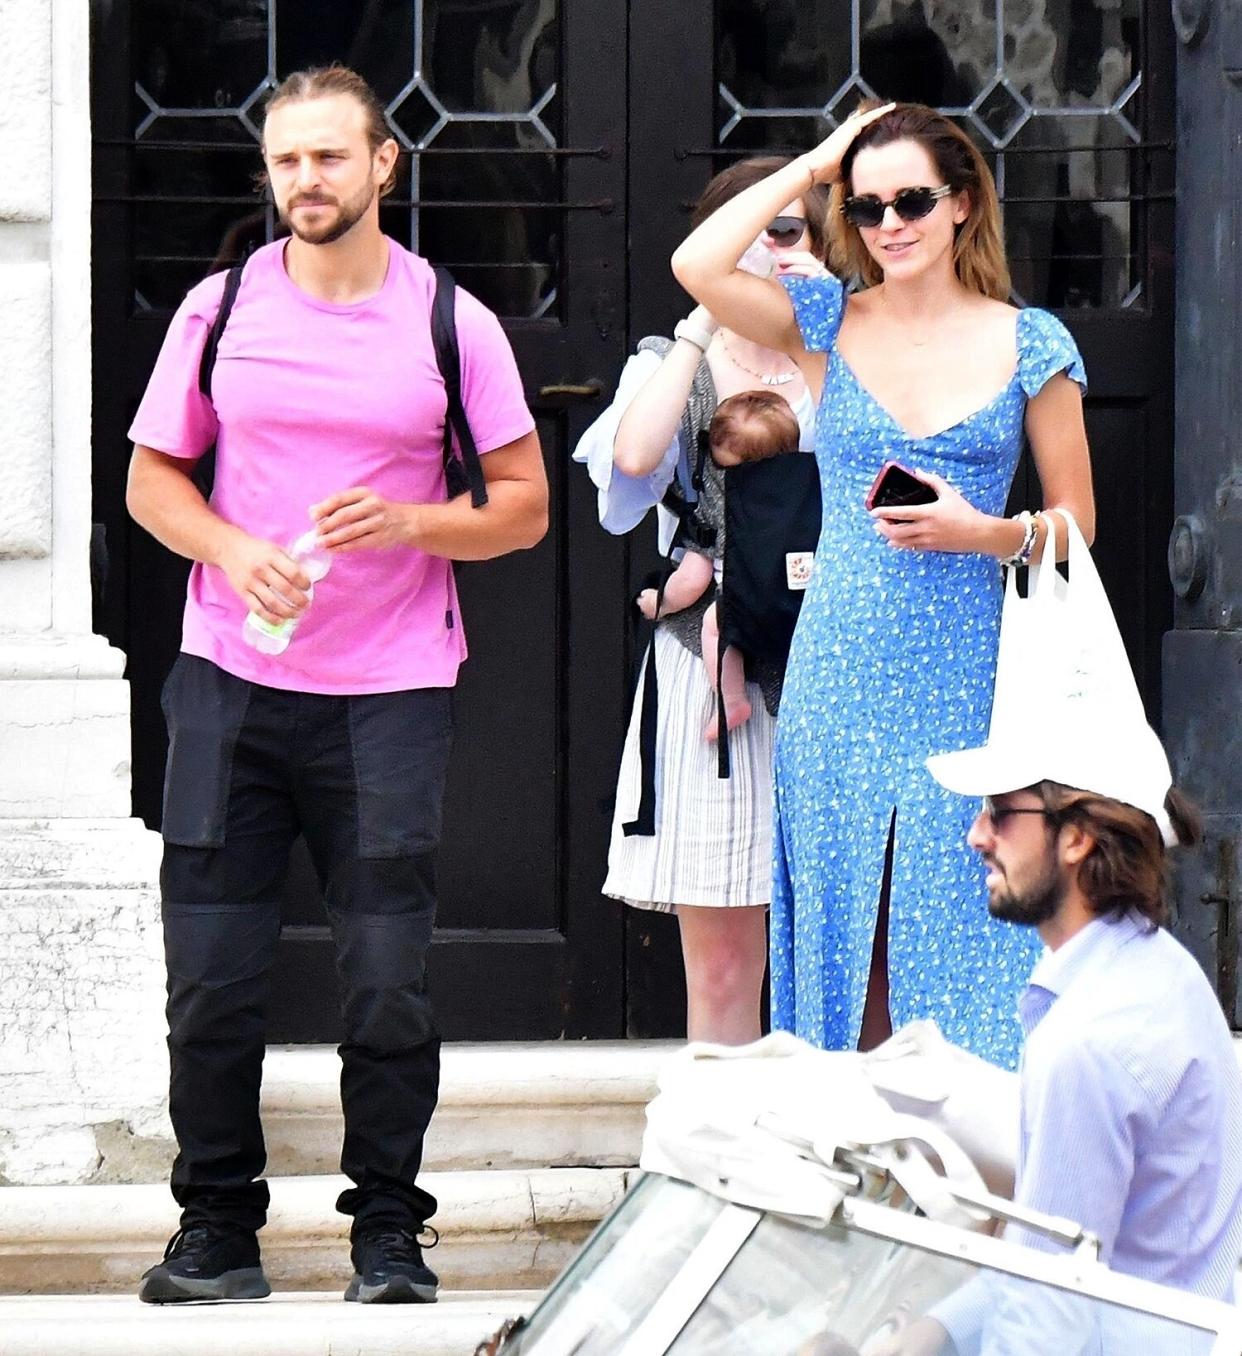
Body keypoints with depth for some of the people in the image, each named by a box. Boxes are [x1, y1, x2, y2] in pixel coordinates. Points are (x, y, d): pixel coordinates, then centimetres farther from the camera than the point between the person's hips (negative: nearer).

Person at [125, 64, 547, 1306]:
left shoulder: (452, 324, 3)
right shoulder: (218, 311, 6)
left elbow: (524, 506, 5)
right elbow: (152, 479, 12)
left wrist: (407, 524, -13)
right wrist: (230, 550, -8)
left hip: (390, 695, -1)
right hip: (228, 681, 1)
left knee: (388, 986, -4)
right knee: (210, 976, -1)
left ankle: (388, 1234, 9)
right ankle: (216, 1226, 12)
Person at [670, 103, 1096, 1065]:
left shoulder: (1029, 344, 5)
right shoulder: (830, 323, 8)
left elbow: (1076, 524, 8)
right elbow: (698, 264, -9)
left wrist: (982, 532, -12)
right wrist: (812, 169, -1)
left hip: (967, 685, -1)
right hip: (840, 684, 2)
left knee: (962, 944, -3)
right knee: (843, 935, 3)